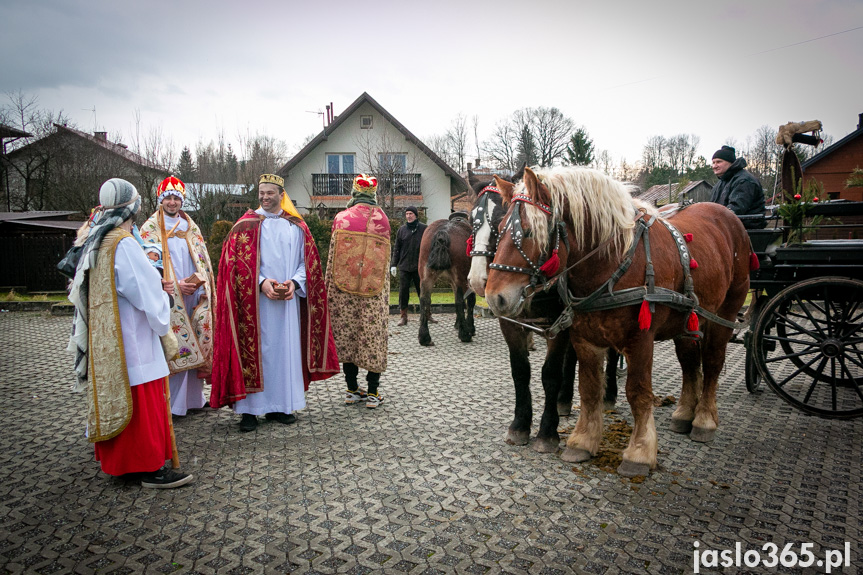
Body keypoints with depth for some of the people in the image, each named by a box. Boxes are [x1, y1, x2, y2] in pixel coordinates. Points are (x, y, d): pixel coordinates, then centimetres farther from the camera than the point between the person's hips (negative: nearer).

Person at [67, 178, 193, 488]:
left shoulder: (96, 242, 9)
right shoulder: (125, 245, -20)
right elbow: (147, 293, -19)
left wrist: (155, 286, 10)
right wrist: (162, 322, -1)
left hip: (105, 341, 9)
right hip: (131, 339, -9)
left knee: (114, 397, 18)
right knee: (143, 401, -3)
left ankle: (117, 458, 31)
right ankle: (152, 467, 4)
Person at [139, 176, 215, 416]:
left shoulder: (191, 227, 18)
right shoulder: (150, 228, 4)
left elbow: (202, 259, 16)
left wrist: (200, 282, -1)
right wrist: (176, 285, -14)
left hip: (194, 295, 5)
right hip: (169, 299, -4)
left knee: (196, 346, 5)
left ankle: (194, 398, 15)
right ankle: (172, 403, 0)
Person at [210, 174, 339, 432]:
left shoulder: (296, 226, 11)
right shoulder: (246, 225, 4)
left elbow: (308, 262, 9)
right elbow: (236, 261, -3)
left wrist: (295, 282, -10)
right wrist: (261, 282, -17)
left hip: (288, 299, 3)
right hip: (254, 300, -2)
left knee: (286, 349, 5)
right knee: (254, 350, -3)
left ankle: (280, 405, 15)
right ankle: (249, 409, 5)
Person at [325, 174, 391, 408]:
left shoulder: (341, 218, -3)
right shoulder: (382, 219, -2)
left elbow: (332, 257, -1)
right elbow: (385, 258, 4)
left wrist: (328, 290, 6)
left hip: (343, 289, 0)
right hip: (374, 291, 0)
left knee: (347, 334, 11)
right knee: (373, 336, 7)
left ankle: (352, 390, 18)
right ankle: (373, 393, 10)